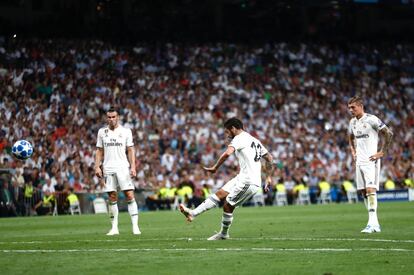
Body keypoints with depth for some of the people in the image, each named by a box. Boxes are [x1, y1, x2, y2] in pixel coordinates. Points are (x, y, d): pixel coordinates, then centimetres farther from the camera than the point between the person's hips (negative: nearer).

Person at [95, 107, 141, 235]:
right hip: (108, 168, 2)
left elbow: (130, 150, 4)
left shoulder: (126, 131, 4)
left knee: (130, 195, -10)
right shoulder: (102, 132, 10)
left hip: (123, 168, -2)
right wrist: (97, 166, 4)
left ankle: (135, 226, -10)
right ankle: (114, 227, 8)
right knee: (112, 198, 2)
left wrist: (133, 167, -5)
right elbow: (99, 151, 14)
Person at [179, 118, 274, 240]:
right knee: (220, 194, 7)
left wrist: (215, 168, -15)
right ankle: (193, 213, 5)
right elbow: (269, 158, 24)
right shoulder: (255, 141, 21)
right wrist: (269, 177, 28)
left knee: (228, 206, 2)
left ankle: (224, 234, 16)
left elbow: (227, 153, -25)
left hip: (247, 182, -9)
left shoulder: (239, 138, -8)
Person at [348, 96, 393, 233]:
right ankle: (374, 223, 14)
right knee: (362, 191, 7)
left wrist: (382, 152, -10)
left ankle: (372, 223, -22)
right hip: (359, 161, 8)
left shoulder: (371, 119, -11)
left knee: (370, 189, -18)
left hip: (371, 160, -8)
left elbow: (389, 134, -9)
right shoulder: (352, 122, 12)